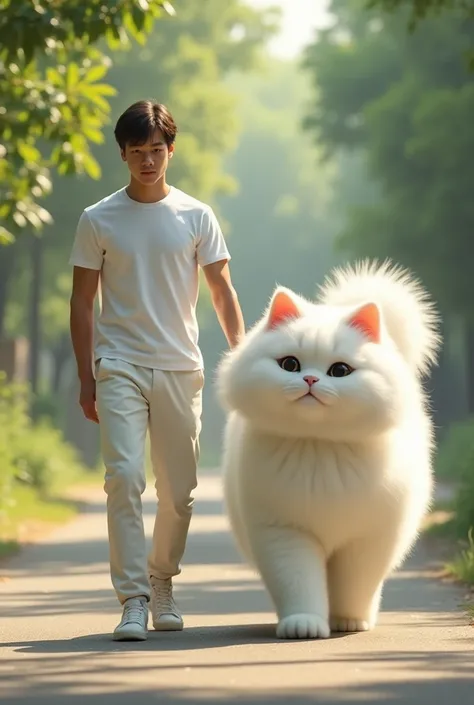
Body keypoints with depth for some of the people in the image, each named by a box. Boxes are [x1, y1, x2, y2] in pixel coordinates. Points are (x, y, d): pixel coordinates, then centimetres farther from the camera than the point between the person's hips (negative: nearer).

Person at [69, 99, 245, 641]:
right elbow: (82, 302, 6)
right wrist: (85, 378, 2)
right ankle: (132, 600, -15)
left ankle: (162, 583, 27)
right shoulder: (98, 221, 3)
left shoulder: (196, 217, 6)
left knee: (179, 489, 6)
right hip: (119, 367, -2)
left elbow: (222, 292, 7)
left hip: (180, 369, 2)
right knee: (124, 477, -16)